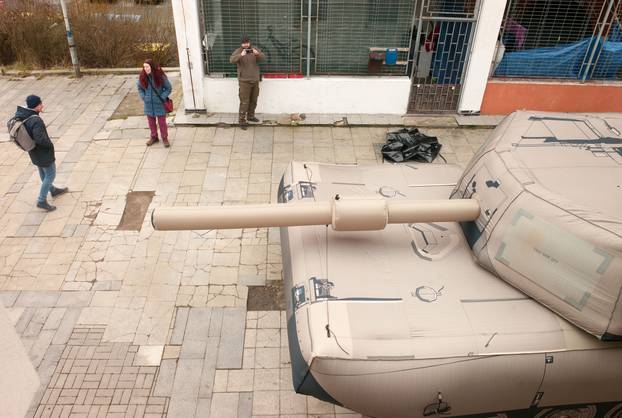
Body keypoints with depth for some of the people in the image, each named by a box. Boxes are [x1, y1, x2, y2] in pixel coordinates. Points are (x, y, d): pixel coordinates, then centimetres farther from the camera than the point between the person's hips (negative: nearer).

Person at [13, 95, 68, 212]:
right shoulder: (36, 121, -34)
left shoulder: (20, 114, -8)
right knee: (50, 175, 8)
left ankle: (53, 190, 47)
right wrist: (50, 144, -16)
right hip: (43, 152, -9)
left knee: (43, 172, 25)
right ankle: (42, 201, 13)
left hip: (33, 150, 9)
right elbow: (40, 138, -38)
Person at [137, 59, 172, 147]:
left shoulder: (160, 76, -15)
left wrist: (162, 98, -11)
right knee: (151, 122, 16)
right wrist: (143, 97, 1)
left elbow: (169, 88, -5)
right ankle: (154, 137, 33)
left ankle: (165, 138, 22)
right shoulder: (142, 77, -6)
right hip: (148, 104, 3)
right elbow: (139, 87, 12)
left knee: (162, 122, 7)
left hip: (159, 104, -3)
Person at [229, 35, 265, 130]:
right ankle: (242, 121, -1)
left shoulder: (255, 49, 4)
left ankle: (250, 116, 35)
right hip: (244, 81, -5)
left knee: (253, 100, 17)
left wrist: (257, 54, -29)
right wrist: (241, 55, -38)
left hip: (255, 80, 5)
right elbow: (231, 60, -23)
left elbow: (263, 57, -8)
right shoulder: (238, 51, -7)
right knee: (244, 102, -6)